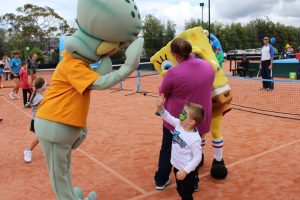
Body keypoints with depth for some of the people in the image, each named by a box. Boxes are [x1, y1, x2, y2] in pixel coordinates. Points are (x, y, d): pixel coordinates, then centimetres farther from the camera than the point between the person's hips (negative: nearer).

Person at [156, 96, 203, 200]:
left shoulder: (195, 139, -29)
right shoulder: (179, 124, -11)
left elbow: (197, 157, -24)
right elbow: (168, 117, -3)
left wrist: (185, 171, -26)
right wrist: (161, 108, -21)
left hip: (186, 171, -7)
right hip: (177, 167, 7)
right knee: (180, 190, 27)